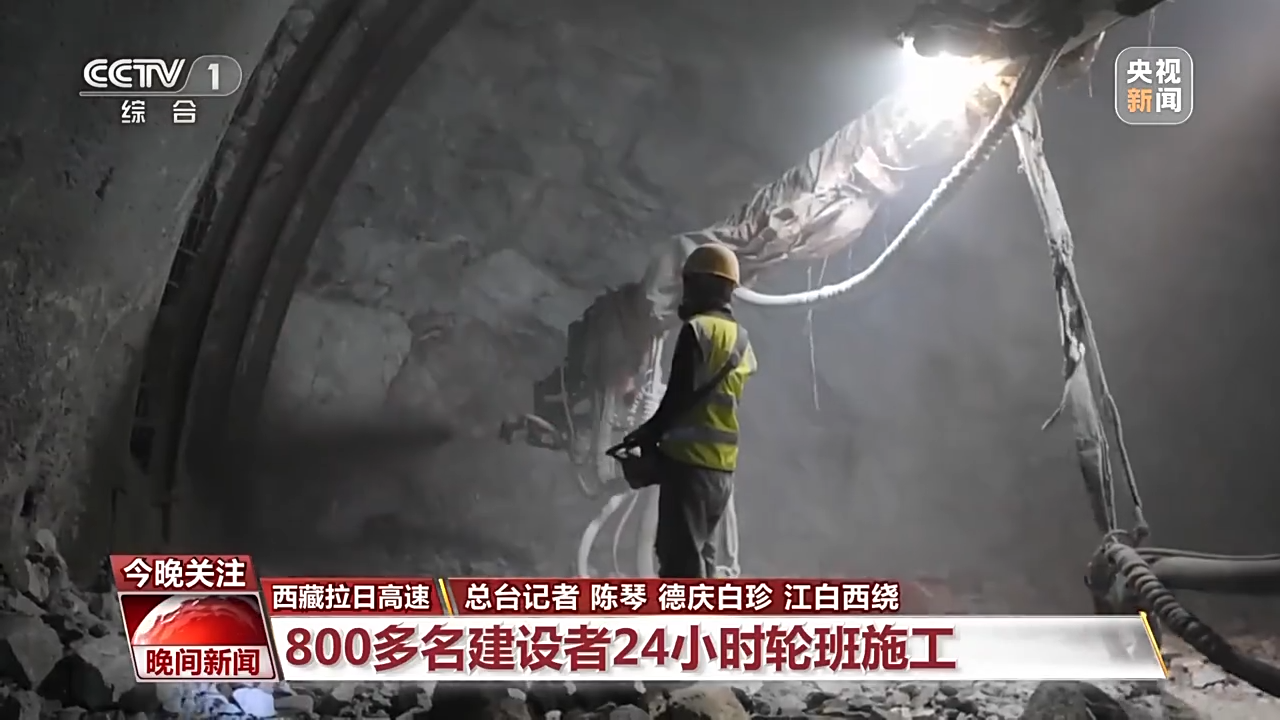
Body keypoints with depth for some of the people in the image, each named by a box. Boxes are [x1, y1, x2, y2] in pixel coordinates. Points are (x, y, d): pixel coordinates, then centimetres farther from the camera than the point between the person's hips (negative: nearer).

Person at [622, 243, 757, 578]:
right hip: (722, 467, 9)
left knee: (680, 557, -7)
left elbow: (680, 395, -15)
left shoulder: (698, 329, -11)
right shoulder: (741, 340, 15)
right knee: (700, 554, 17)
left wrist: (649, 433, 0)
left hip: (689, 461, -9)